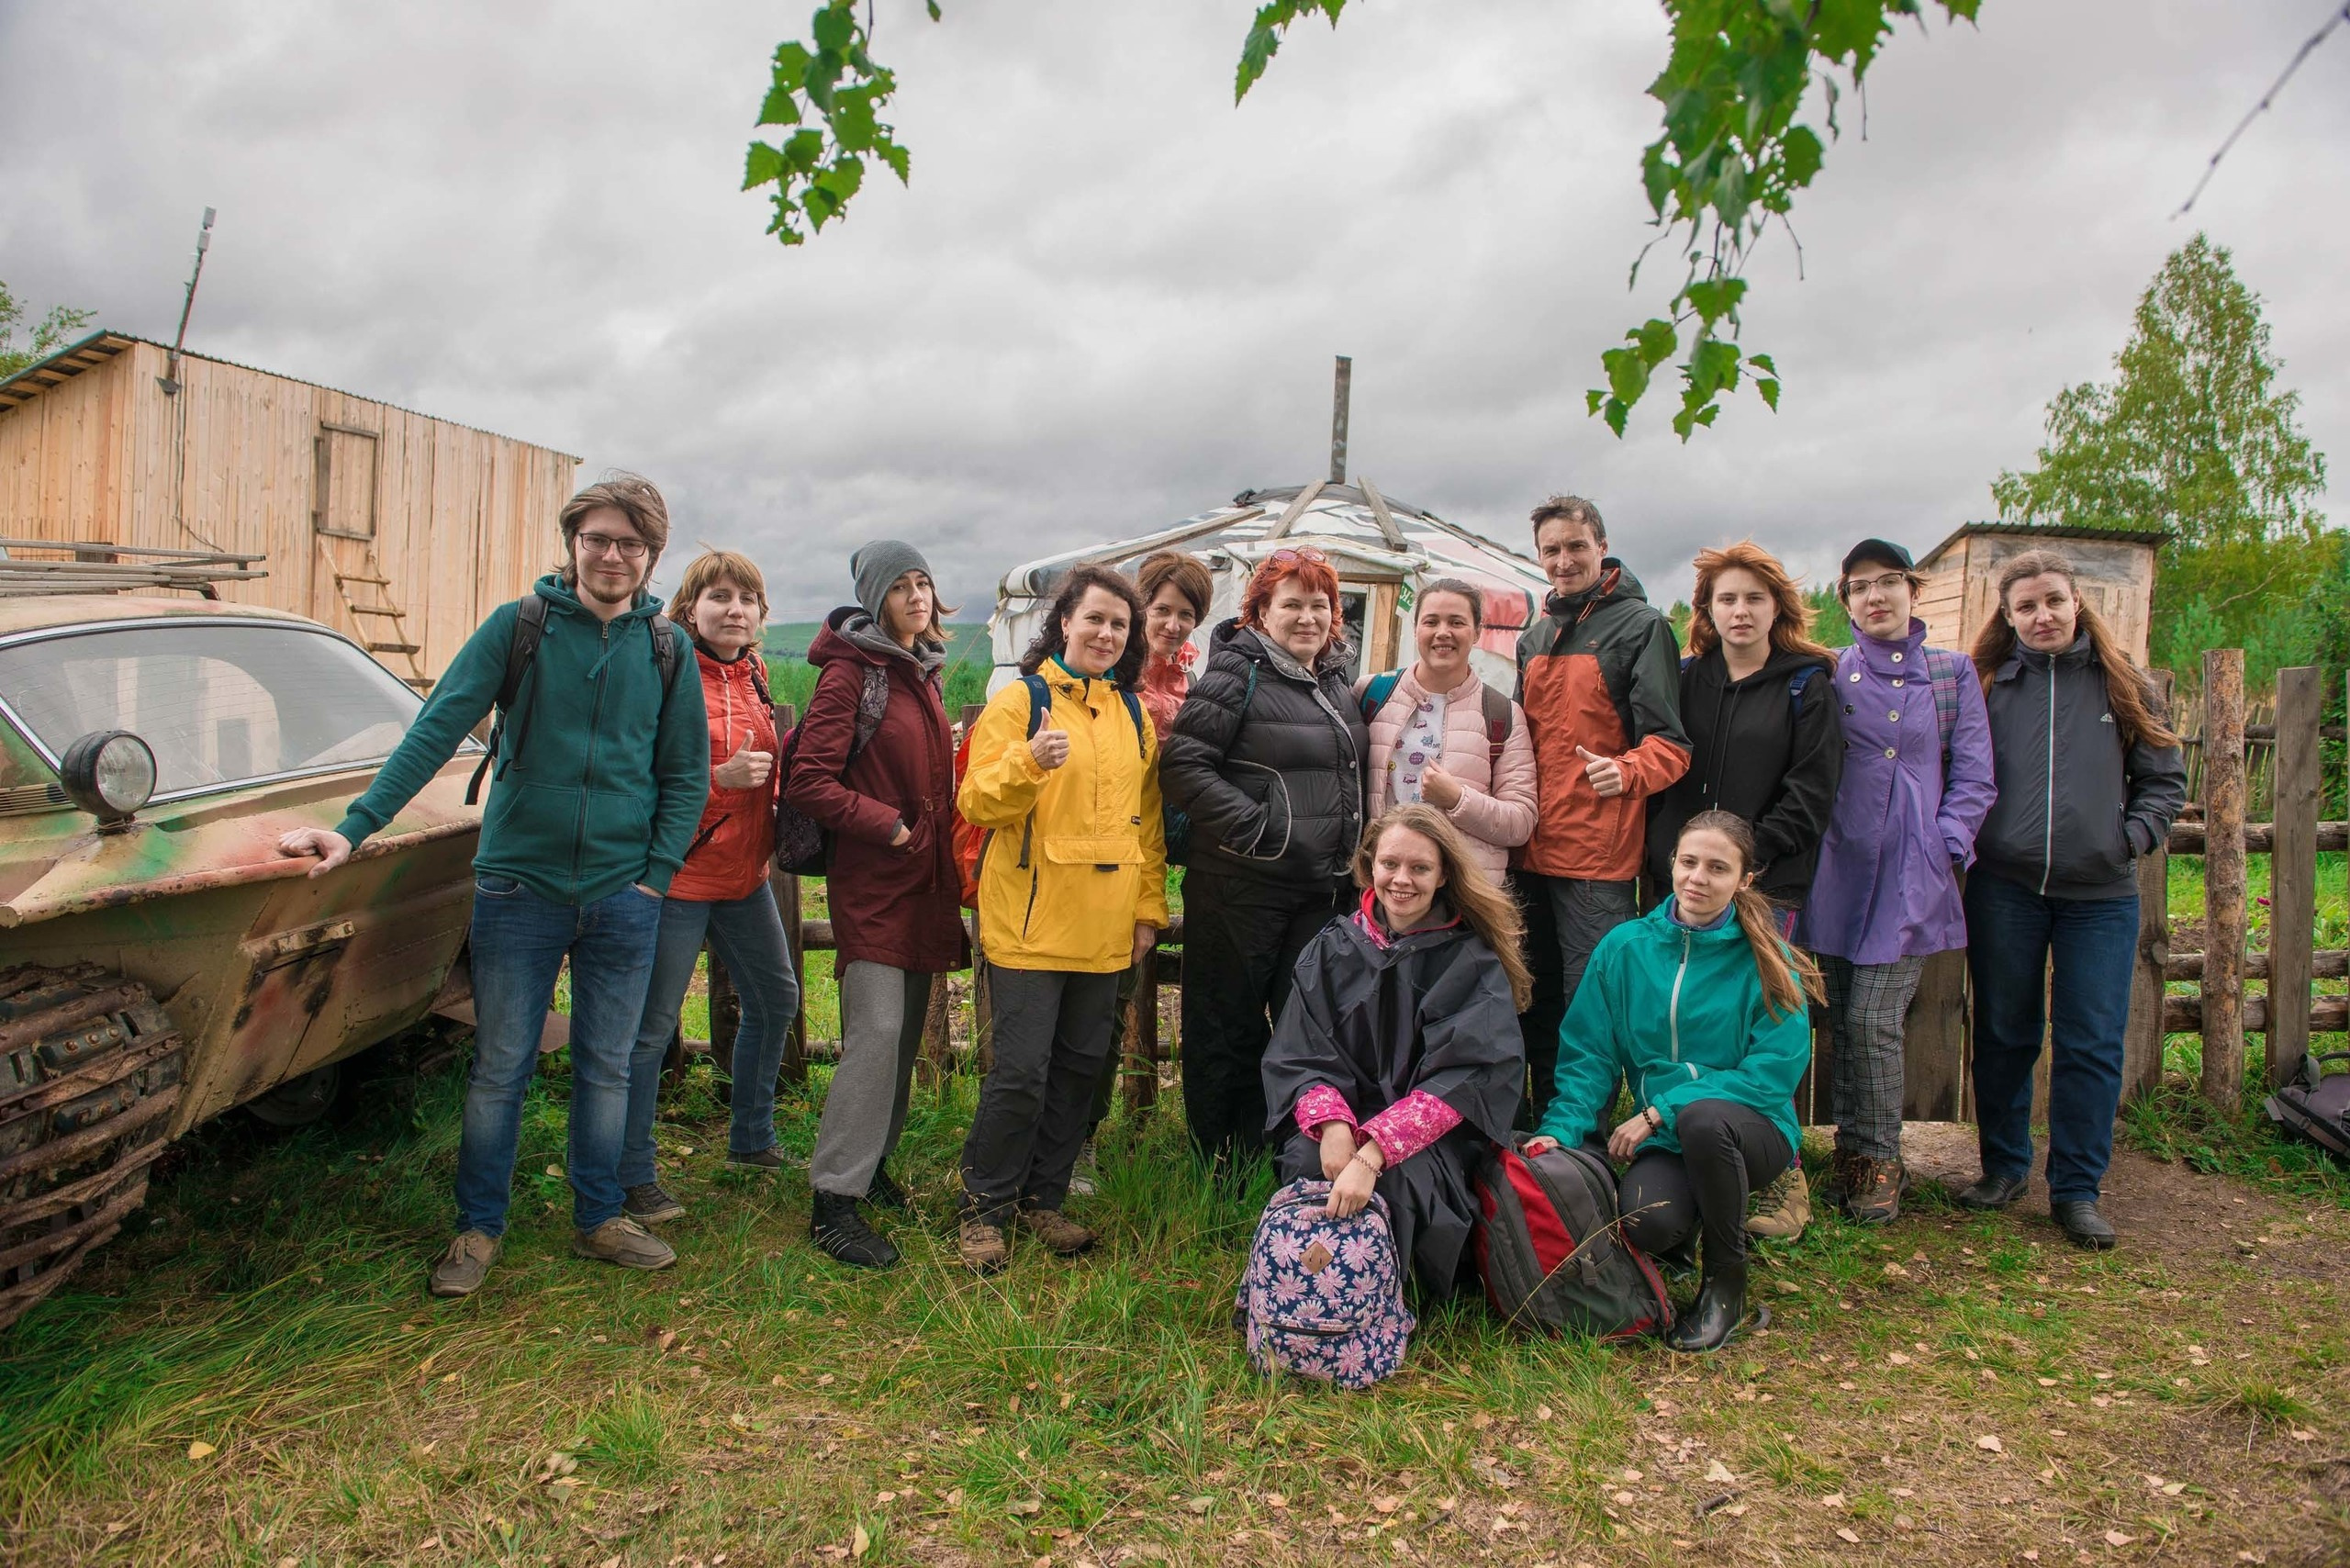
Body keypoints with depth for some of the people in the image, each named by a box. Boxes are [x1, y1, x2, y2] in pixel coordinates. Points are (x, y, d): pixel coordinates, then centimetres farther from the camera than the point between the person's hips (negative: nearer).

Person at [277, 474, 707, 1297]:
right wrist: (356, 826, -17)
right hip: (520, 886, -1)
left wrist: (656, 874, -2)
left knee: (606, 1067, 12)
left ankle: (598, 1219, 28)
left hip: (623, 897, 2)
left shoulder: (666, 647, 3)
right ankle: (478, 1228, 24)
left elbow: (687, 774, 7)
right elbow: (437, 730, -8)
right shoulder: (517, 627, -3)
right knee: (499, 1066, 8)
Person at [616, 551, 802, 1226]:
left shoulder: (753, 677, 10)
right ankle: (634, 1180, 11)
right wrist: (720, 778, -26)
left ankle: (751, 1139, 38)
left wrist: (765, 773, 6)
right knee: (652, 1028, -2)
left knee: (776, 1000, 19)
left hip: (744, 873, 8)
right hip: (678, 874, -8)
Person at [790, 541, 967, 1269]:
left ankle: (872, 1161, 28)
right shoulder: (852, 672, -10)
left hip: (923, 880, 8)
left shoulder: (923, 672, 15)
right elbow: (809, 781, -15)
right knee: (876, 1030, -13)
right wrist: (888, 826, -15)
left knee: (907, 1031, 13)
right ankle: (834, 1199, -6)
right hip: (870, 880, -8)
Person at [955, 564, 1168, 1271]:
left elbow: (1148, 817, 17)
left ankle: (1042, 1198, 26)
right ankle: (985, 1209, 12)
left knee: (1081, 1066, 11)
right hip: (1030, 921, -5)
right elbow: (978, 802, -10)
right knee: (1021, 1070, -6)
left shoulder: (1134, 714, 14)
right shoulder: (1019, 699, -3)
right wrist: (1031, 763, -28)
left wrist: (1149, 906, 12)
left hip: (1104, 926, 6)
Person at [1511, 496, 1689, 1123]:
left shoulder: (1640, 625, -3)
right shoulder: (1534, 637, 17)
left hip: (1599, 852, -7)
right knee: (1536, 999, 13)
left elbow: (1670, 744, -10)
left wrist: (1627, 771, -29)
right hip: (1532, 847, 7)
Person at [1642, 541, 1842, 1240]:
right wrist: (1669, 857, -1)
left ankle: (1784, 1180, 5)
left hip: (1767, 884, -3)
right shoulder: (1686, 679, 14)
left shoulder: (1806, 685, 6)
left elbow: (1812, 787, -3)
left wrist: (1752, 854, -12)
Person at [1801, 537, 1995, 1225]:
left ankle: (1879, 1159, 10)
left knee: (1872, 1021, -8)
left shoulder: (1952, 673, 8)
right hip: (1838, 869, 2)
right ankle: (1852, 1151, 20)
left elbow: (1973, 779, 6)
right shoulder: (1828, 672, 8)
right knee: (1842, 1021, 5)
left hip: (1912, 876, -1)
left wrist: (1942, 852, -5)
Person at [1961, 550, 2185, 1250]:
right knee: (2003, 1035, 9)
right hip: (2003, 888, 0)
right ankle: (2004, 1167, 25)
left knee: (2091, 1043, 2)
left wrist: (2134, 835, -3)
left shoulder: (2121, 686, 5)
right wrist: (1965, 835, -3)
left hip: (2100, 894, 0)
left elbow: (2166, 779, 11)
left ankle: (2077, 1188, 13)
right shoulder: (1985, 684, 3)